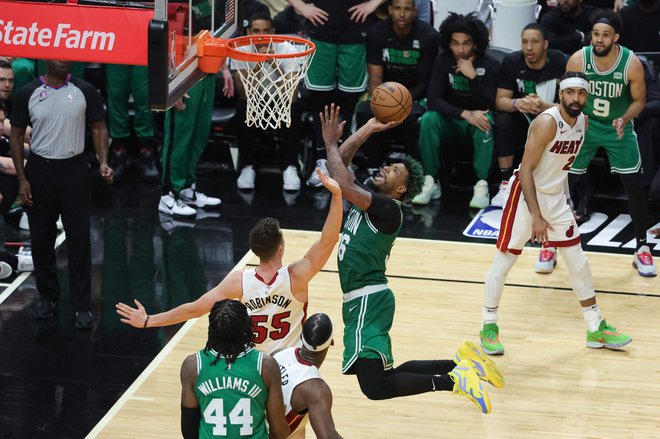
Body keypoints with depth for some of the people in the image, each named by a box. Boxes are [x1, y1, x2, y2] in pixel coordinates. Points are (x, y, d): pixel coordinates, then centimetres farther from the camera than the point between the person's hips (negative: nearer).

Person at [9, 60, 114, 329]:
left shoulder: (84, 92, -3)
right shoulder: (27, 94, -3)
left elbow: (99, 128, 3)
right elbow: (16, 136, 2)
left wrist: (103, 162, -13)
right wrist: (22, 179, -3)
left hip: (74, 170, -1)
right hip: (39, 171, 1)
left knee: (79, 239, -1)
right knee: (41, 238, 9)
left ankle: (82, 306, 5)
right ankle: (48, 297, 25)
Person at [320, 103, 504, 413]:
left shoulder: (387, 208, -14)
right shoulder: (367, 194, 12)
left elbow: (343, 186, -27)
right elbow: (341, 163, 20)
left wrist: (330, 143, -15)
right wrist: (368, 128, 13)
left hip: (368, 300, -10)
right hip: (361, 300, 10)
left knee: (375, 385, -21)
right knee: (383, 377, 15)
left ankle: (451, 380, -13)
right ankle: (462, 365, 20)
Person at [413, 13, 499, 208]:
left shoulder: (490, 65, -13)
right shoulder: (443, 61, -9)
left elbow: (488, 106, -20)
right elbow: (433, 100, -18)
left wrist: (473, 76, -33)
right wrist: (465, 114, -32)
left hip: (477, 120, -2)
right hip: (451, 121, 2)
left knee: (486, 123, -35)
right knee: (428, 119, -29)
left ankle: (482, 185, -34)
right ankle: (430, 182, -24)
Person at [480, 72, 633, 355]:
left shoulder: (583, 122, 0)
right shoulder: (547, 122, -24)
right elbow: (526, 170, -24)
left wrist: (566, 200, 17)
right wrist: (536, 217, -28)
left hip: (555, 197, 7)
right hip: (526, 195, -7)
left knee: (578, 262, 9)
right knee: (503, 262, -1)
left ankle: (596, 329, 18)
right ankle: (489, 326, 14)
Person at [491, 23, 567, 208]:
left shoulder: (560, 62, -16)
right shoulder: (511, 62, -10)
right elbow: (500, 100, -11)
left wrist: (543, 106, -38)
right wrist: (517, 104, -36)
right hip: (523, 123, 2)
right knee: (502, 121, -28)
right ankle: (506, 184, -19)